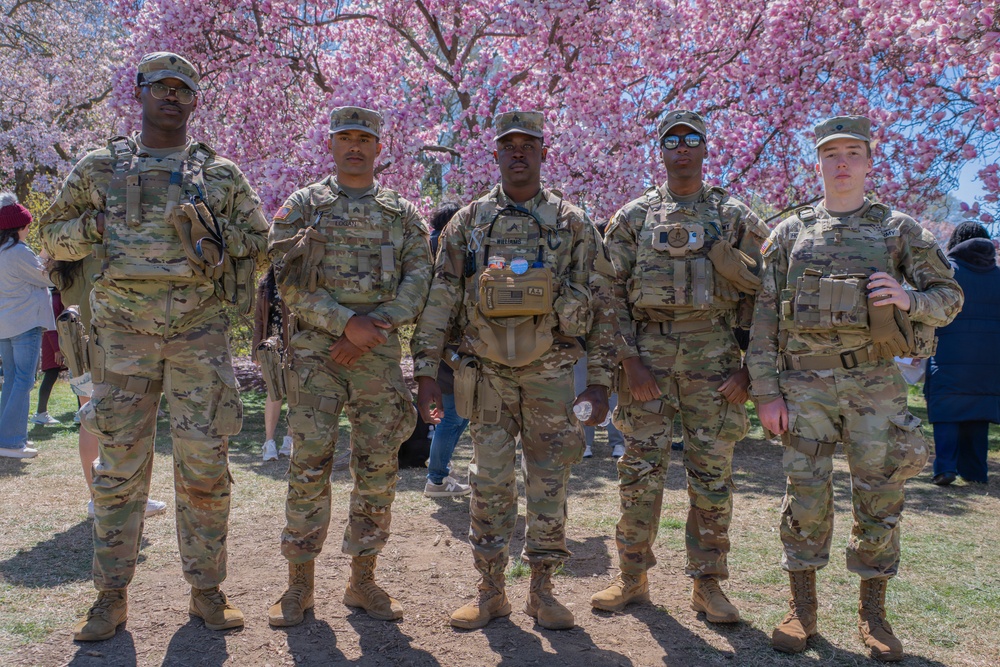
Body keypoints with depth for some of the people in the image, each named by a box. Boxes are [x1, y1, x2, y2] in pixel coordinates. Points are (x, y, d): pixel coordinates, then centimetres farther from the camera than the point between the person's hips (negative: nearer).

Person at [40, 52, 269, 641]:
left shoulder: (222, 174, 8)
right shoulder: (99, 168, 9)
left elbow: (261, 240, 13)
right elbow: (55, 234, 16)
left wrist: (215, 236, -3)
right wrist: (94, 226, -3)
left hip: (201, 332, 0)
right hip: (124, 332, 1)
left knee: (205, 467, 1)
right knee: (120, 466, 5)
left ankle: (207, 590, 15)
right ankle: (112, 596, 18)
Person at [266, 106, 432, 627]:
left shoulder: (402, 214, 13)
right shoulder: (302, 205, 7)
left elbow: (418, 281, 3)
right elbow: (288, 280, -4)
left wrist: (372, 328, -12)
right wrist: (345, 321, -16)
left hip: (379, 352, 2)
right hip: (314, 349, -2)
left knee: (377, 468, 3)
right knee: (310, 464, -2)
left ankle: (363, 580, 18)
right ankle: (299, 583, 12)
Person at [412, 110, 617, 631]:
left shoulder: (572, 224, 3)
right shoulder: (469, 222, 5)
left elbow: (601, 306, 3)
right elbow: (439, 300, 3)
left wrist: (600, 381, -2)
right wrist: (426, 372, -3)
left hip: (551, 373, 0)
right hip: (487, 373, 1)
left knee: (549, 487, 5)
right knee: (489, 486, 5)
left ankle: (541, 590, 21)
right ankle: (491, 592, 19)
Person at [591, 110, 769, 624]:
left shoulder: (736, 217, 8)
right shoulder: (634, 216, 7)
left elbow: (761, 295, 6)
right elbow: (612, 293, 3)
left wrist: (749, 368, -3)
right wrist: (629, 360, -7)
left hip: (714, 357, 0)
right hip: (648, 354, 0)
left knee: (712, 474, 4)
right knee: (641, 470, 4)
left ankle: (707, 583, 17)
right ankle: (632, 577, 18)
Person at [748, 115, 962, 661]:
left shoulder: (899, 229, 8)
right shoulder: (789, 233, 7)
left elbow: (950, 296, 9)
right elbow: (763, 316, 4)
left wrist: (909, 300, -14)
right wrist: (765, 391, -3)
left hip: (875, 382, 1)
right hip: (804, 383, 0)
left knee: (879, 501, 5)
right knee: (806, 498, 2)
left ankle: (873, 613, 22)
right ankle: (802, 609, 17)